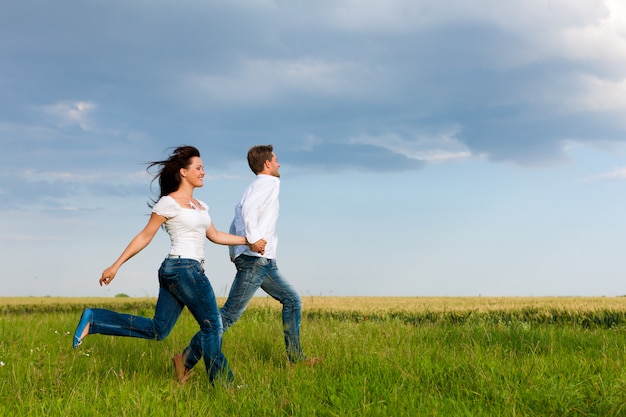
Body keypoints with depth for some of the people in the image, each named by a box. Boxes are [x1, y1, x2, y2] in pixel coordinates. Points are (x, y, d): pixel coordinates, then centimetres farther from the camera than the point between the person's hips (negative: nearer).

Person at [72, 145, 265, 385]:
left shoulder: (200, 206, 19)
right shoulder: (168, 203, -6)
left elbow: (215, 236, 25)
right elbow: (145, 237, -4)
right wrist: (115, 266, -4)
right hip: (183, 268, -9)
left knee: (157, 330, 5)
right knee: (212, 325, 0)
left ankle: (93, 320, 7)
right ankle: (221, 382, 11)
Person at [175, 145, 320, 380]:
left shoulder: (255, 187, 21)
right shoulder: (269, 183, -7)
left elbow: (236, 222, 24)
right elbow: (249, 209, -26)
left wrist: (233, 252, 26)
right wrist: (253, 240, -22)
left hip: (265, 262, 10)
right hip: (255, 259, -10)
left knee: (292, 300, 14)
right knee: (231, 313, -10)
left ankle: (295, 356, 16)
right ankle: (188, 359, -8)